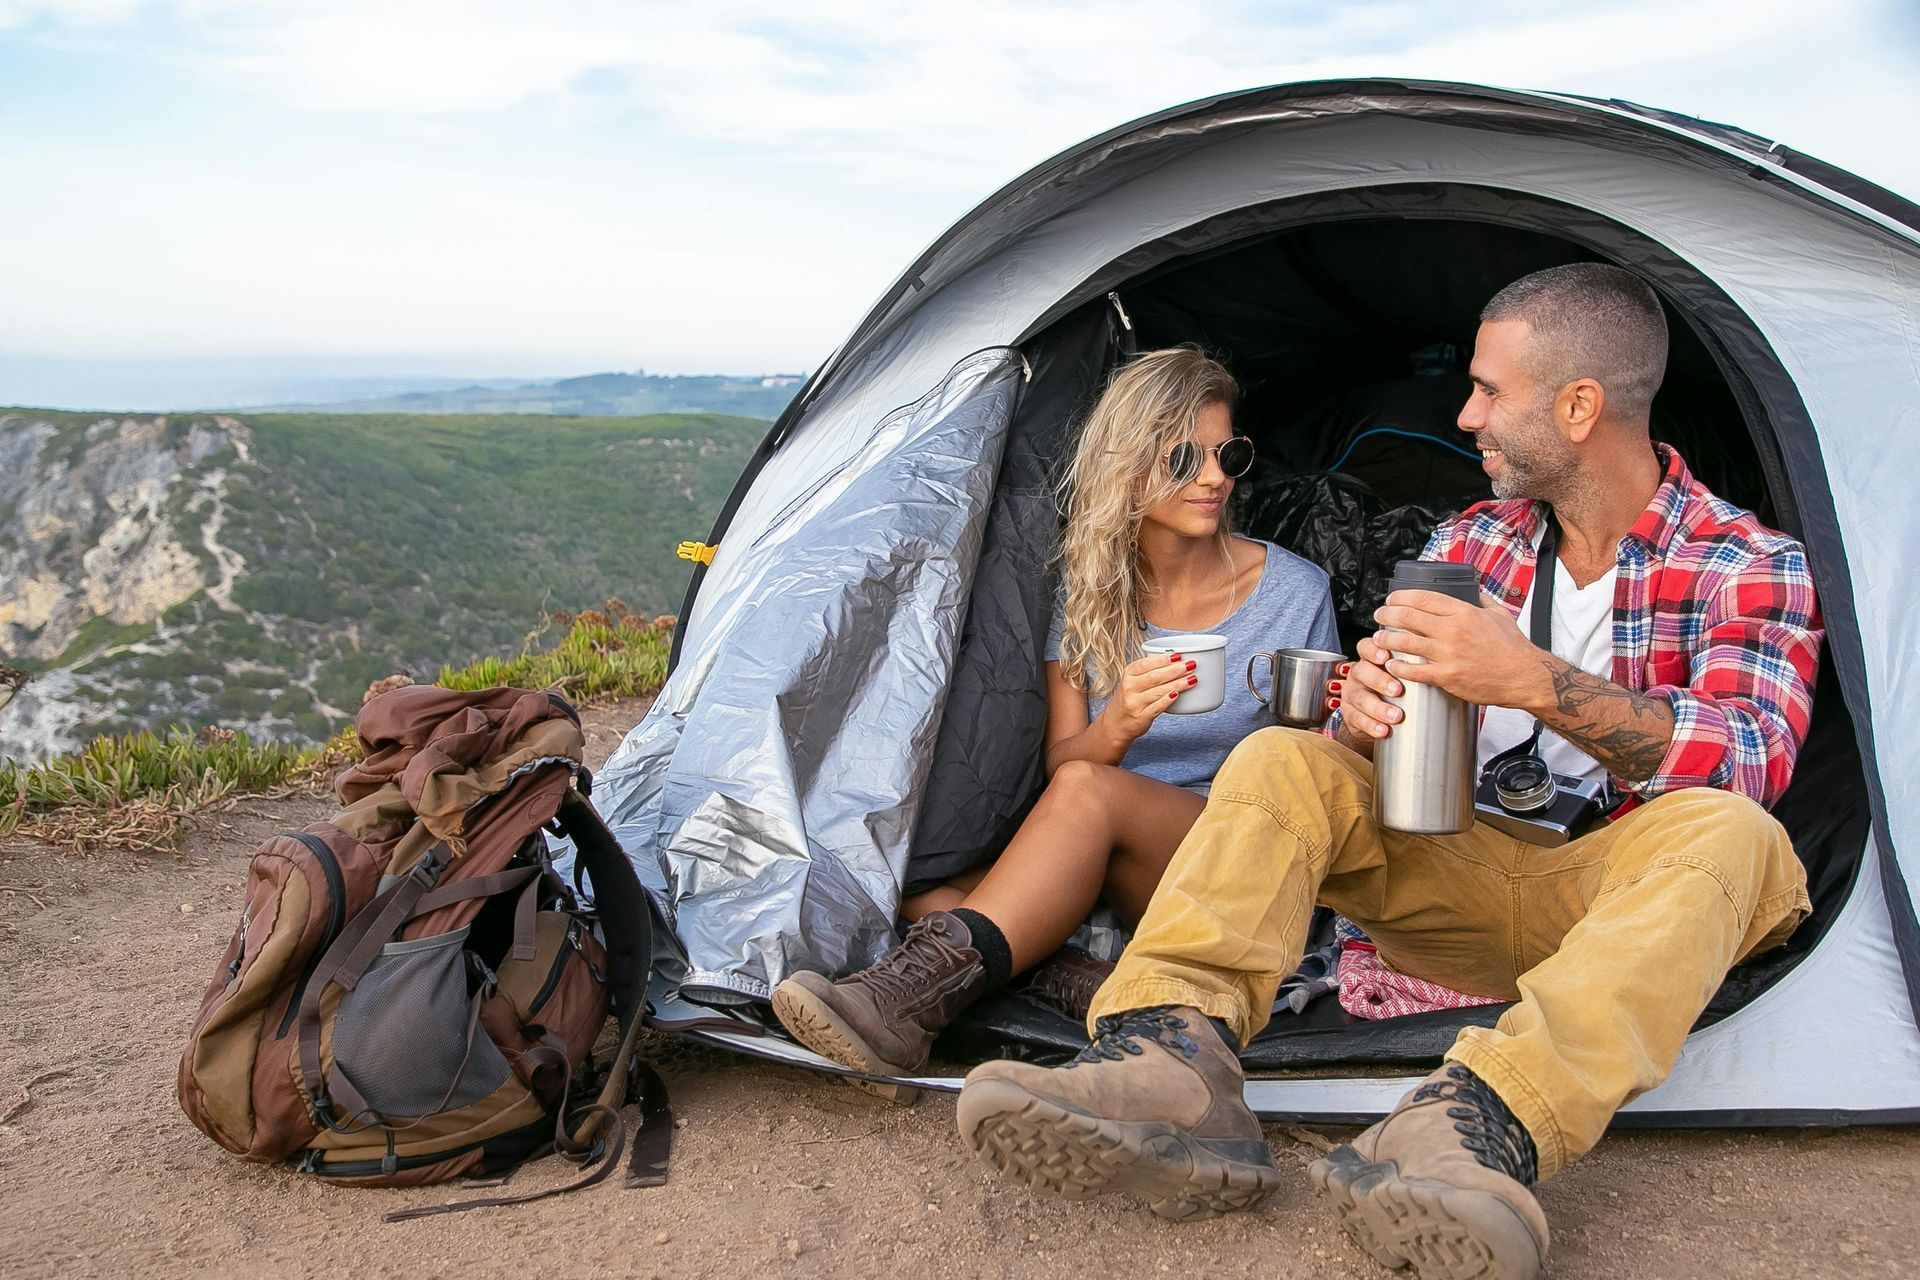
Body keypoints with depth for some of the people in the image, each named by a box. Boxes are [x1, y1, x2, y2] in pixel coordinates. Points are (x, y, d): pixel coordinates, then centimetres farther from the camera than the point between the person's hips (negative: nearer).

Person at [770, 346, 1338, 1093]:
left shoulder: (1294, 592, -1)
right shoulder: (1085, 589, 4)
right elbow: (1060, 758, 0)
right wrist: (1118, 727, -23)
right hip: (1096, 864, 3)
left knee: (1088, 791, -36)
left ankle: (921, 988, -40)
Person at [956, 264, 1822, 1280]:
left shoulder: (1753, 565, -6)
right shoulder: (1468, 542, 7)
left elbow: (1750, 764, -24)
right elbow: (1377, 737, 5)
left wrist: (1535, 680, -38)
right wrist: (1368, 709, -22)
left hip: (1612, 904, -3)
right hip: (1460, 872, 4)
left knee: (1727, 833, -35)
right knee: (1282, 761, -17)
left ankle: (1482, 1123, -55)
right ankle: (1175, 1063, -41)